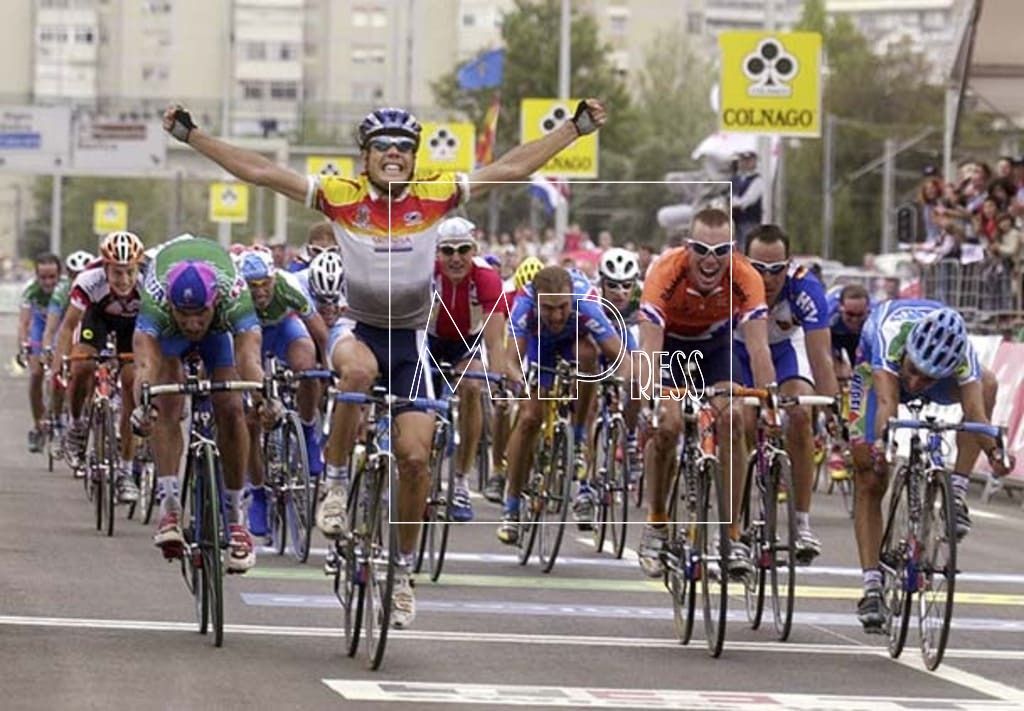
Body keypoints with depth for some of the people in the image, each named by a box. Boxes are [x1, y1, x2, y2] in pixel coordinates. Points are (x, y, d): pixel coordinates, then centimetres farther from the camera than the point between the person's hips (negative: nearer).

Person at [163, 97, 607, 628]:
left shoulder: (434, 196, -7)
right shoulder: (341, 196, -10)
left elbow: (513, 167, -6)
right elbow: (258, 171, -11)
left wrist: (576, 127, -9)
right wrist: (189, 134, -14)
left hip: (409, 338, 2)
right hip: (355, 327, -2)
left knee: (415, 456, -7)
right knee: (358, 370, -38)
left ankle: (402, 572, 11)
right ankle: (336, 484, -19)